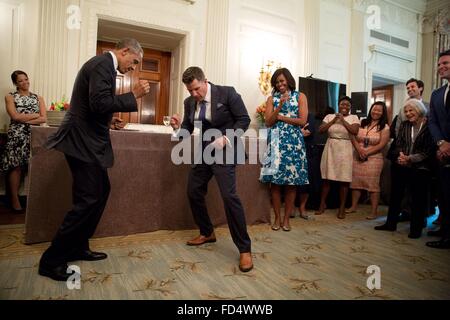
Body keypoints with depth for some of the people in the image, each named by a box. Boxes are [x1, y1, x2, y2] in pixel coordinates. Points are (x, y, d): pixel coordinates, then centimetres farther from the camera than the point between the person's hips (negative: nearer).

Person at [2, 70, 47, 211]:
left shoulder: (38, 98, 15)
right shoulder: (10, 97, 9)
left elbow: (44, 119, 2)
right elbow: (15, 116, -7)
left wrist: (25, 120, -8)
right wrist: (36, 115, -1)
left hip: (35, 136, 2)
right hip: (17, 136, -2)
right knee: (16, 166, -7)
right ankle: (14, 199, 0)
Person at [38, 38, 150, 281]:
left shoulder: (104, 64, 18)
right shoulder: (102, 64, -14)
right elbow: (100, 103, -25)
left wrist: (110, 120, 18)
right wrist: (133, 95, -18)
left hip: (87, 140, 11)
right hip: (83, 142, -11)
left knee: (101, 191, 14)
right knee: (88, 200, -8)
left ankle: (78, 247, 25)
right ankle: (51, 260, 5)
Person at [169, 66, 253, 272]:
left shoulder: (227, 93, -10)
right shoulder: (189, 102, 5)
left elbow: (244, 119, -9)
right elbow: (187, 130, 10)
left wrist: (226, 139, -21)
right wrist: (178, 127, -13)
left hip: (224, 151, -7)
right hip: (203, 151, 7)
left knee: (229, 196, -18)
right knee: (193, 192, 9)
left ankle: (244, 249, -6)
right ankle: (207, 233, 31)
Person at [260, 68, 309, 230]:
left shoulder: (300, 96, 8)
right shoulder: (272, 98, 10)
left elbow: (302, 121, -3)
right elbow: (269, 122, -1)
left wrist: (280, 117, -2)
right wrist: (280, 104, -11)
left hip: (294, 142, 0)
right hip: (276, 142, 1)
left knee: (291, 182, 0)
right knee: (275, 181, -1)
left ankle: (286, 218, 12)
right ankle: (277, 218, 11)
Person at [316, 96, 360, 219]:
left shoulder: (354, 117, 3)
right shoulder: (330, 116, 8)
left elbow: (354, 131, -13)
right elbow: (321, 130, -3)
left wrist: (343, 120, -12)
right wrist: (334, 120, -9)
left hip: (345, 150, -1)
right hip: (330, 148, 2)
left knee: (344, 179, 0)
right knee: (327, 178, 5)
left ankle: (342, 208, 12)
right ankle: (322, 204, 19)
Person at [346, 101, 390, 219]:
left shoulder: (384, 127, 0)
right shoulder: (362, 123, 10)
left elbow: (381, 145, -8)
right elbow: (353, 137, 3)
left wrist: (367, 152, -13)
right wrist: (359, 149, -12)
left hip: (374, 159, -3)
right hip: (358, 158, 4)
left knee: (373, 184, -5)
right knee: (356, 182, 7)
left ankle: (374, 211, 2)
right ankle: (353, 206, 20)